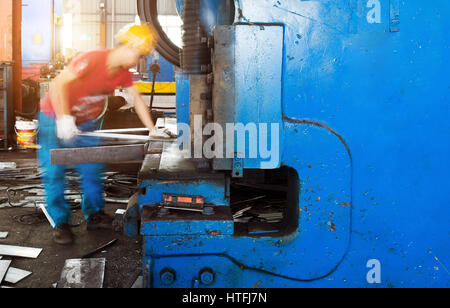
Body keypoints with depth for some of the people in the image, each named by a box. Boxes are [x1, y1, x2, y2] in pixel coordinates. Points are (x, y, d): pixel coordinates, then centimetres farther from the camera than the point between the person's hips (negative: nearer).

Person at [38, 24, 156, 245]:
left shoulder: (123, 73, -5)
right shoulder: (92, 60, -28)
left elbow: (137, 100, 1)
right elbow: (59, 84, -29)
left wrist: (153, 131, -6)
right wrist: (64, 118, -32)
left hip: (86, 123, 6)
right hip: (55, 118, -6)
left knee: (92, 170, 4)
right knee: (54, 173, -2)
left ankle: (94, 215, 20)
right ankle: (60, 223, 10)